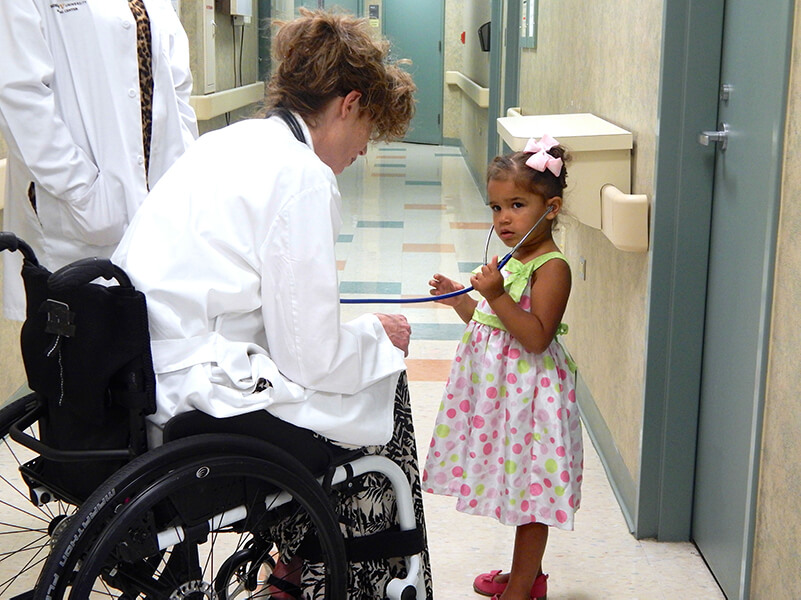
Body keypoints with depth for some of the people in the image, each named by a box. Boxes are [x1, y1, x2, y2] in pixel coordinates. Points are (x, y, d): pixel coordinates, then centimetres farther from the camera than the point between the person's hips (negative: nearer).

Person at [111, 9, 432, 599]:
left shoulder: (227, 142, 12)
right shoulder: (301, 175, -15)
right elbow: (312, 359, -15)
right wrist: (377, 334, 6)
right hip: (192, 400, -9)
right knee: (382, 381, 9)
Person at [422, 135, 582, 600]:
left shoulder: (552, 267, -17)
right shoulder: (512, 261, 10)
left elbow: (536, 337, -25)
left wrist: (497, 296, -30)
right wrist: (459, 299, 11)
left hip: (528, 393, -9)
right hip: (497, 386, 9)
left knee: (529, 488, 3)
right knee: (516, 486, 19)